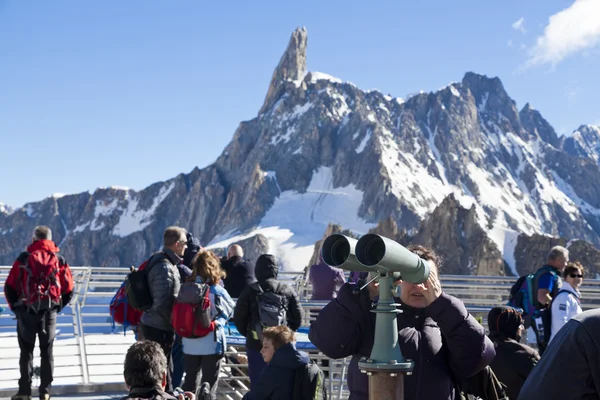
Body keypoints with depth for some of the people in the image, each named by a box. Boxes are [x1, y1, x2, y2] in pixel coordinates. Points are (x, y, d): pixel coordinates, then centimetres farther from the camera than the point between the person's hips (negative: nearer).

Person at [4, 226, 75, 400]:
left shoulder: (23, 259, -2)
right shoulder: (59, 261, 3)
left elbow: (10, 287, -3)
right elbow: (68, 290, 4)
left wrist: (15, 307, 10)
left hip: (26, 312, -1)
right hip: (49, 313, 1)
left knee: (26, 351, 8)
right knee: (47, 351, 10)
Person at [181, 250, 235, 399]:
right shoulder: (218, 292, -14)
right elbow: (231, 310, -2)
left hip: (190, 344, 3)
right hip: (212, 345, -3)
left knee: (190, 381, 19)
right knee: (209, 385, 8)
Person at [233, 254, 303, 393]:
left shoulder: (250, 291, -5)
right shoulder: (288, 291, 1)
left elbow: (238, 317, -1)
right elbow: (298, 317, 4)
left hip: (256, 344, -2)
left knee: (257, 382, 6)